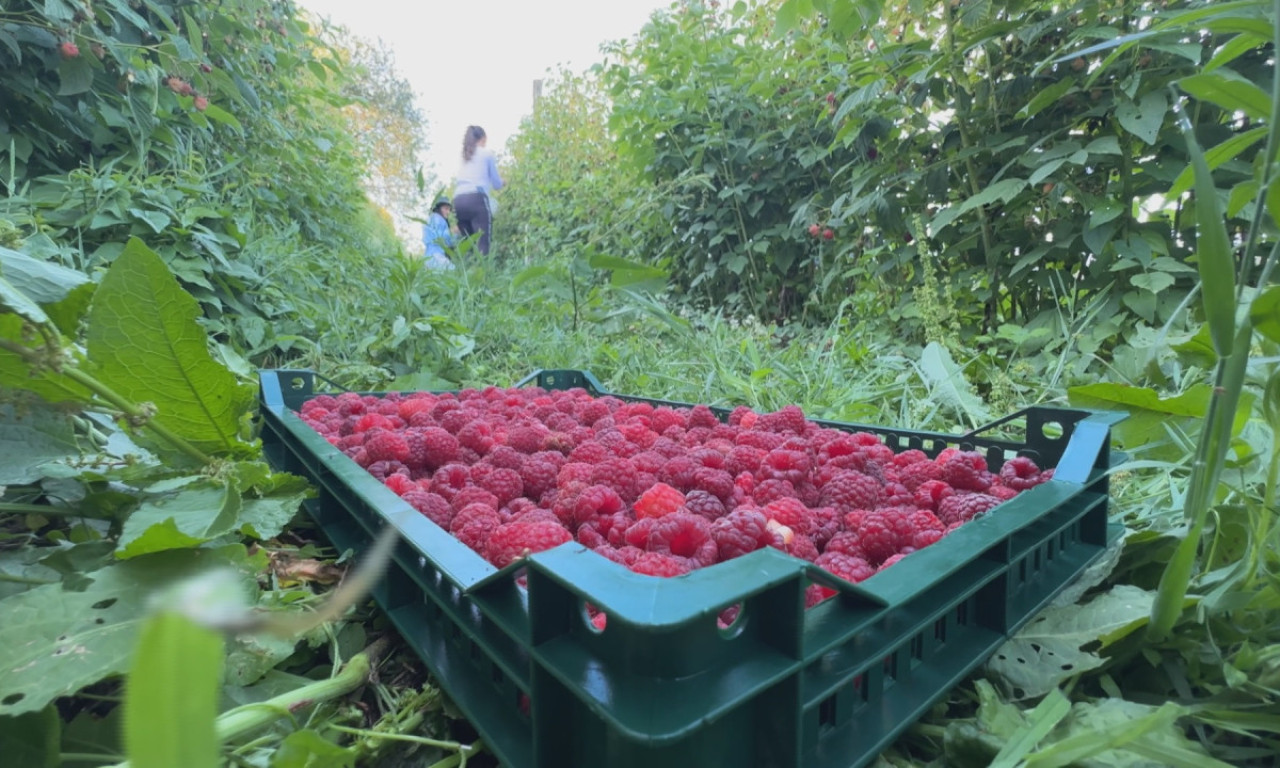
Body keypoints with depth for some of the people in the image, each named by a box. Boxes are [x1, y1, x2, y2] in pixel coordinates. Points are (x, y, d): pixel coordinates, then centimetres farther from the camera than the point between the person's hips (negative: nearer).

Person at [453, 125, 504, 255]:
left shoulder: (464, 157, 28)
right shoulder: (487, 154, 14)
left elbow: (456, 182, 24)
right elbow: (497, 184, 15)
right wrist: (501, 182, 38)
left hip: (458, 201, 6)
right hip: (476, 198, -6)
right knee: (483, 243, -15)